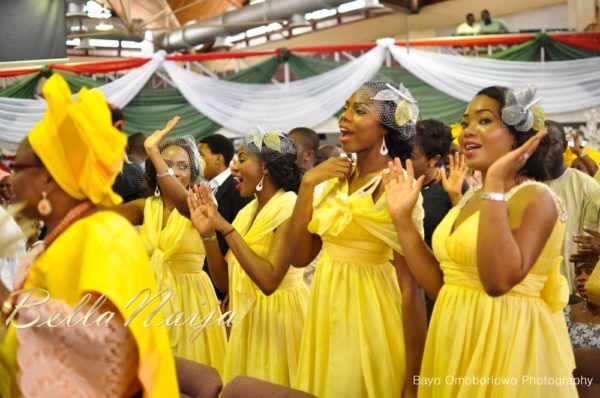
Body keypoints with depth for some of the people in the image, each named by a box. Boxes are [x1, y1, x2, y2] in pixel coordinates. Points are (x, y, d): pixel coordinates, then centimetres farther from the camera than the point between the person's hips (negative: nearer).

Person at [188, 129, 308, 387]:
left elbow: (269, 281, -27)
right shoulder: (247, 212, 8)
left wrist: (226, 227, -24)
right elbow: (224, 282, 6)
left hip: (279, 318, -8)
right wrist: (208, 234, -7)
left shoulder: (290, 208, -16)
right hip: (247, 319, 8)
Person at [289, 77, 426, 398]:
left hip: (367, 314, -7)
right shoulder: (337, 178, 4)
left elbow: (411, 287, -17)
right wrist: (308, 184, -6)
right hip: (327, 311, 7)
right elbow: (301, 256, 5)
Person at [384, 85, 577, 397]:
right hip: (456, 344, 8)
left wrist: (496, 183, -27)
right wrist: (402, 217, 3)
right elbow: (439, 286, 6)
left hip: (506, 345, -8)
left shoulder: (535, 198, -13)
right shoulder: (470, 199, 10)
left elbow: (499, 281, -29)